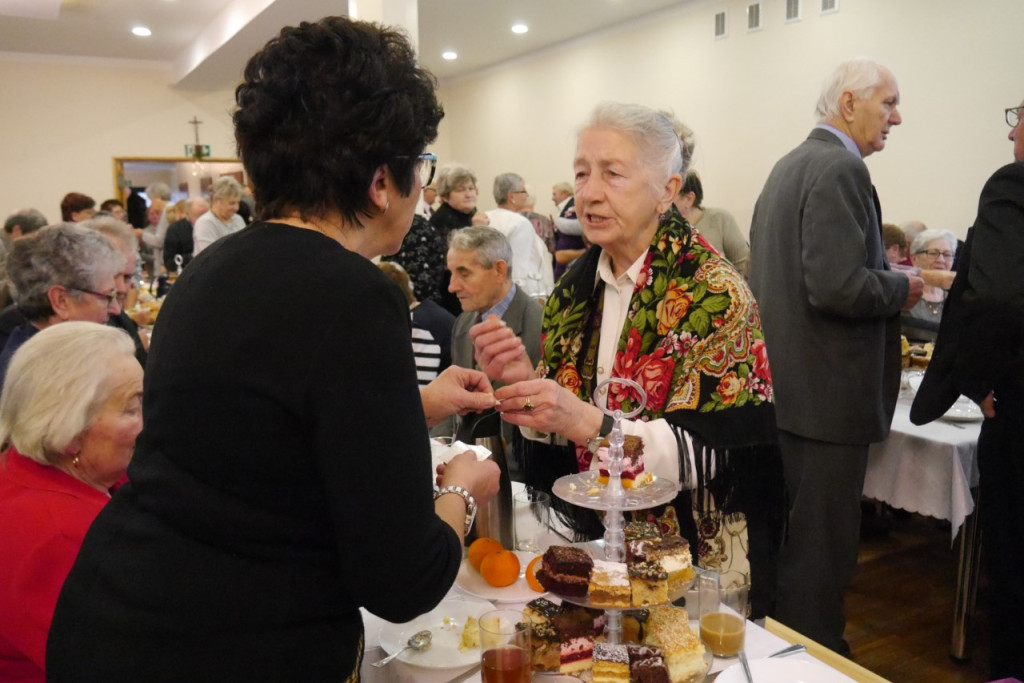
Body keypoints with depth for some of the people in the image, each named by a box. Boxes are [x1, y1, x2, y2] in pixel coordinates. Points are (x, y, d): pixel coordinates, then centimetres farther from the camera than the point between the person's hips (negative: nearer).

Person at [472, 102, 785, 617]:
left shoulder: (713, 294, -16)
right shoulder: (575, 290, 1)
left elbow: (714, 452, -21)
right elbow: (557, 431, 4)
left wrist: (589, 423, -33)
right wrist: (522, 384, -17)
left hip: (693, 561, -4)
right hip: (591, 545, 5)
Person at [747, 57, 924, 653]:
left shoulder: (790, 166, 14)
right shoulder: (840, 169, -16)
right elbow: (838, 286, -26)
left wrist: (884, 276, 17)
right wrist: (903, 288, -7)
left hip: (785, 383, 10)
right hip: (826, 394, -10)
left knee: (788, 535, 21)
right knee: (822, 548, 2)